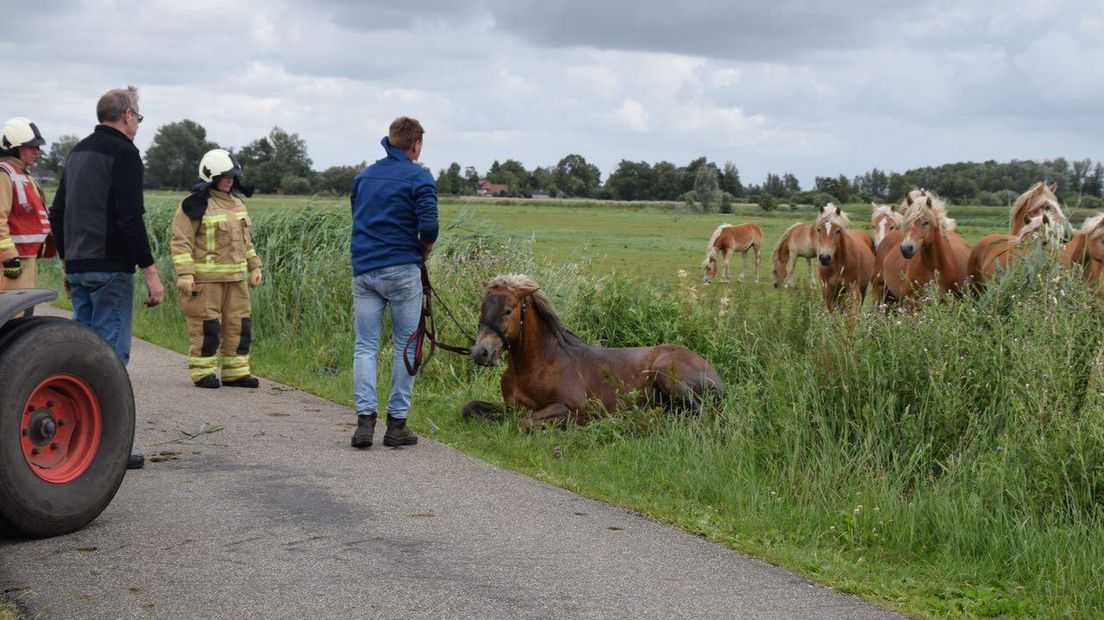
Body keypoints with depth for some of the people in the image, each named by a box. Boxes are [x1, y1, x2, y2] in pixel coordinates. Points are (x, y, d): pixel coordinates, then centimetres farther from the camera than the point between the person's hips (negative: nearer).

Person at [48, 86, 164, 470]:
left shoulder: (78, 153, 17)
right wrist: (150, 271, -16)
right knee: (111, 353, -6)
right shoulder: (123, 152, -9)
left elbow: (56, 215, 21)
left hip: (78, 267, 9)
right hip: (111, 268, -8)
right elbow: (130, 218, -18)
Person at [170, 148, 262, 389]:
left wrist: (254, 266, 22)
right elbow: (181, 241, -11)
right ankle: (202, 372, 5)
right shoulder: (195, 205, -9)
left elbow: (244, 239, 25)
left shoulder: (235, 202, 15)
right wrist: (184, 274, -19)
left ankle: (235, 371, 15)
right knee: (206, 326, -4)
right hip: (205, 277, -7)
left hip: (235, 277, 7)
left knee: (239, 324, 7)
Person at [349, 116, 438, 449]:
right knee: (405, 346, 6)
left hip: (363, 269, 4)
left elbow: (357, 218, 16)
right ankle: (396, 423, 6)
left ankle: (365, 418, -8)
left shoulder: (363, 176, 13)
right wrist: (425, 248, 4)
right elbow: (429, 225, -15)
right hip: (401, 271, -4)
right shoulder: (419, 178, -6)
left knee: (365, 346, 5)